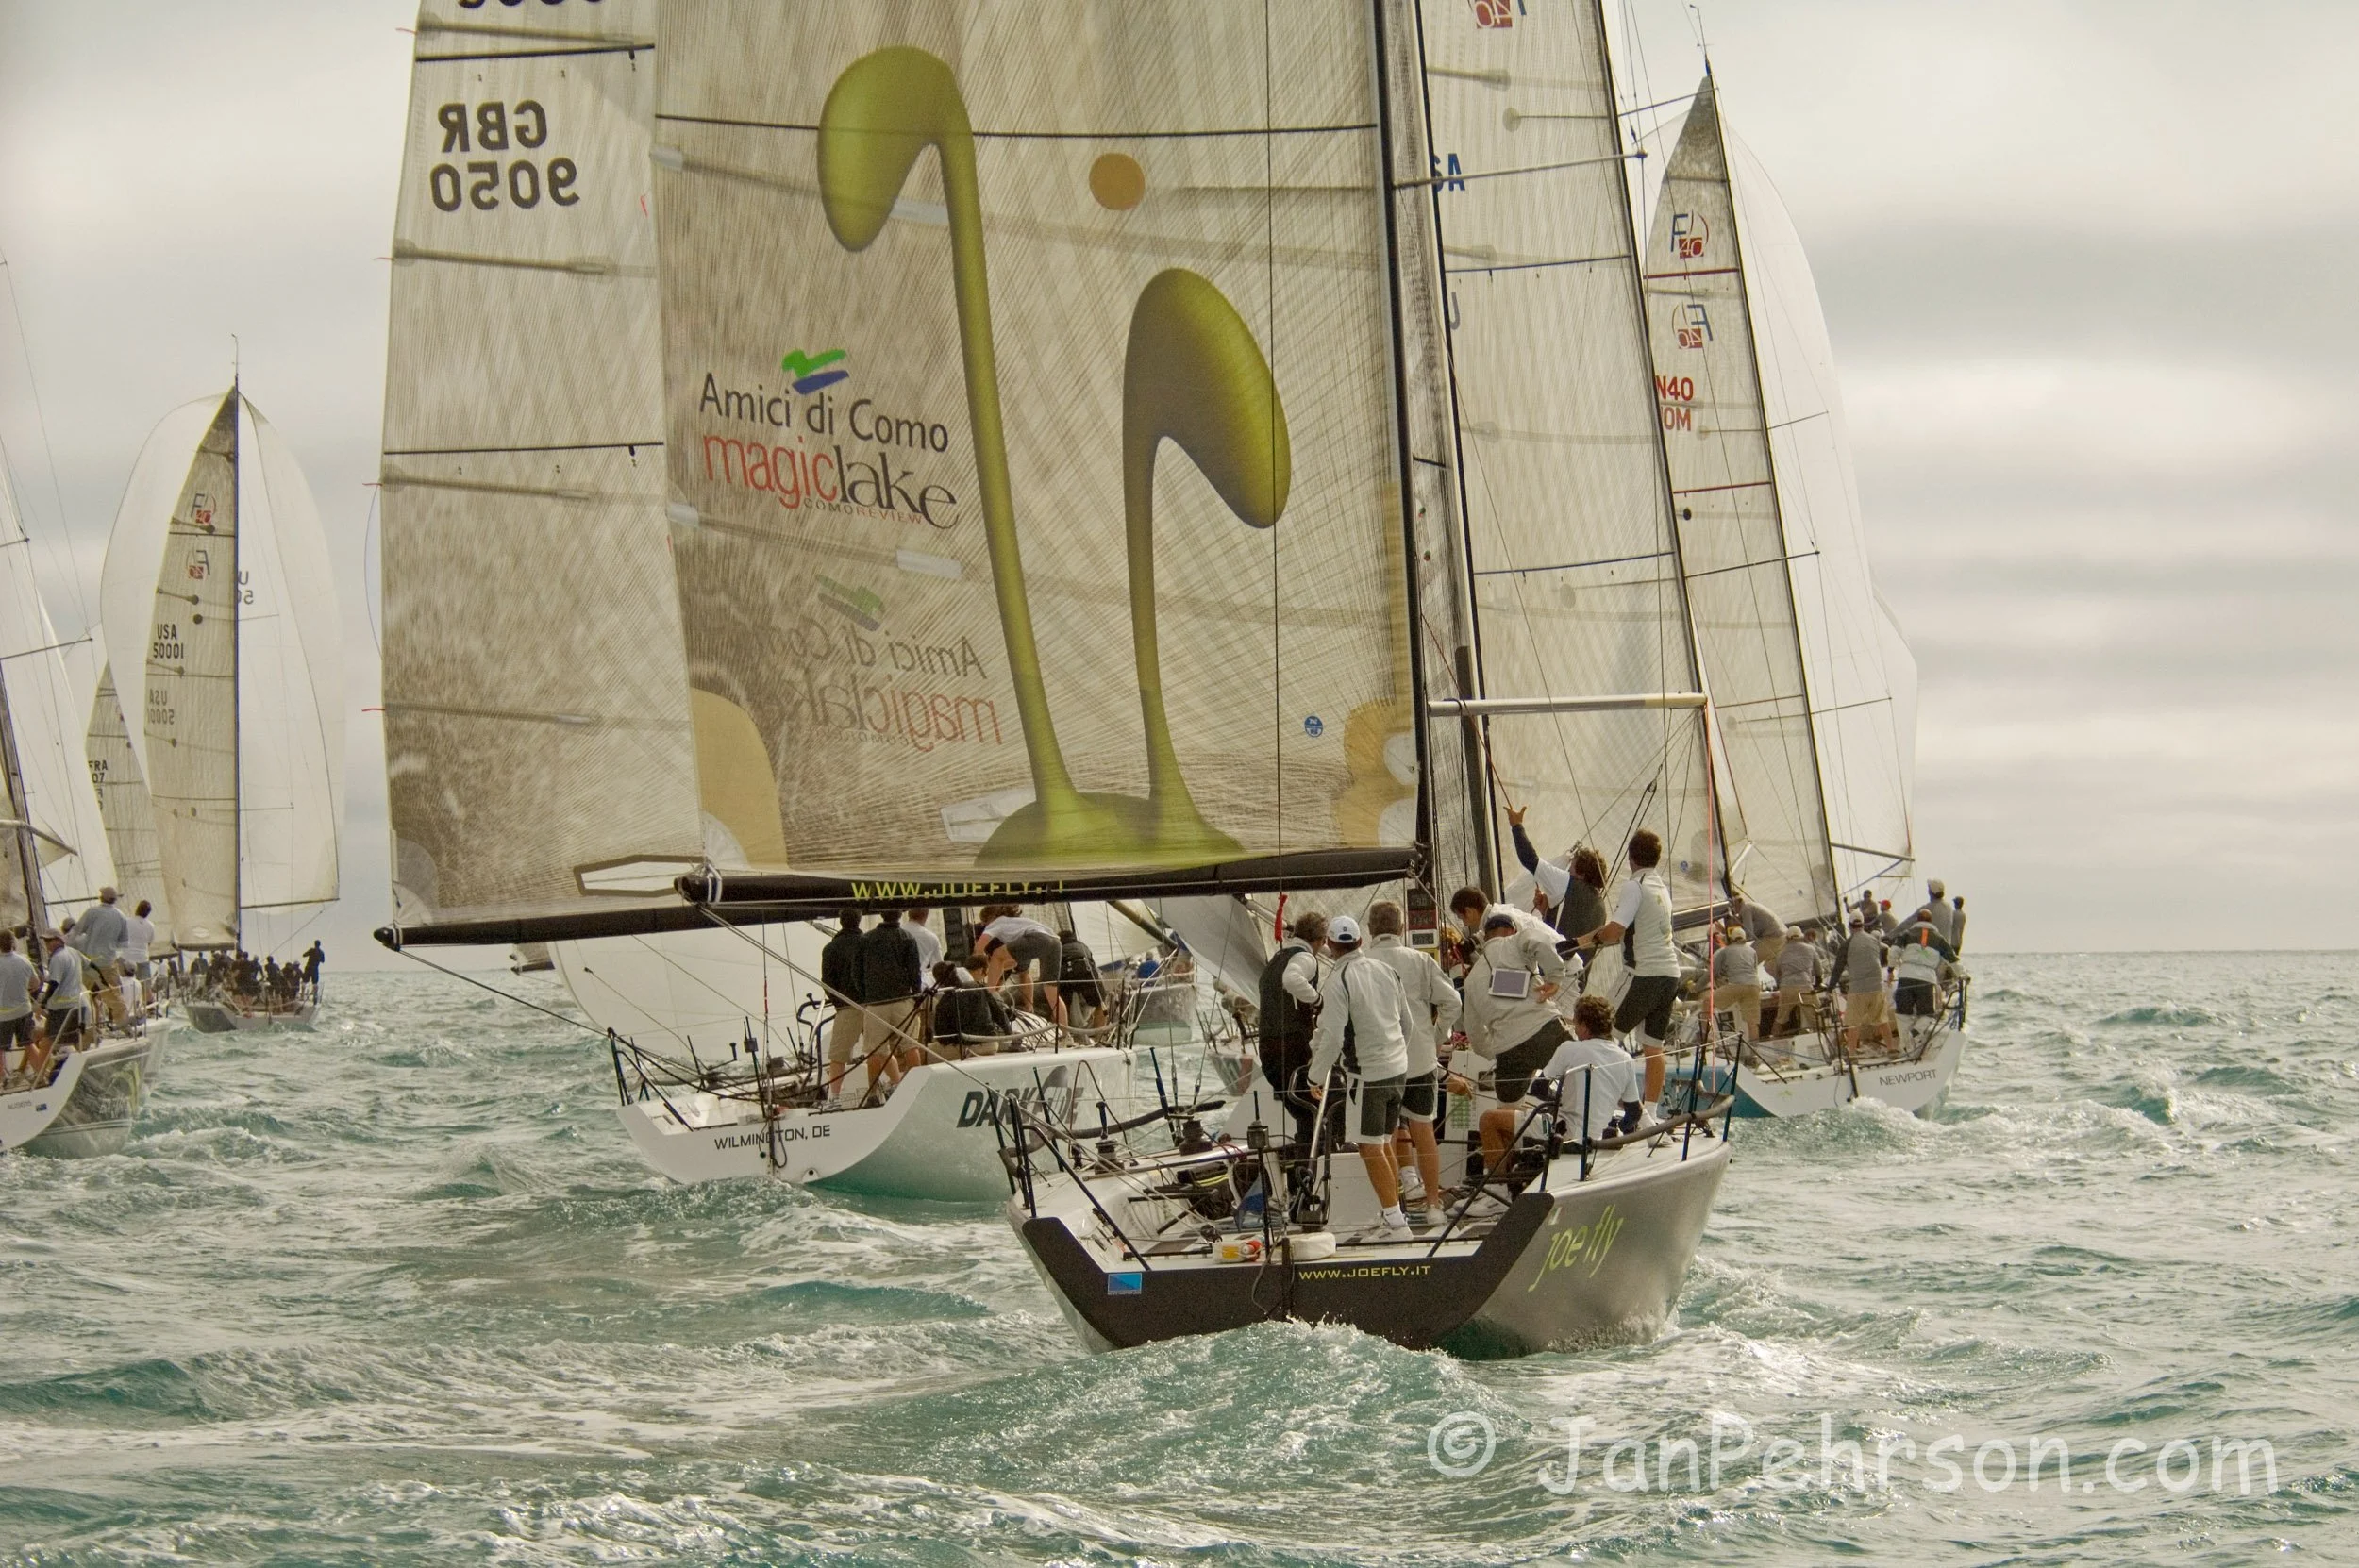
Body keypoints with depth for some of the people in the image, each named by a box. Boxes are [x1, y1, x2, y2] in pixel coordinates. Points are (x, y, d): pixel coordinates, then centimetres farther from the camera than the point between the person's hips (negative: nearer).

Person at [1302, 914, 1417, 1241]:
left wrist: (1317, 1077, -6)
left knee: (1370, 1148, -3)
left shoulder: (1337, 982, -15)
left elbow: (1332, 1037, -18)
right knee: (1384, 1144, 17)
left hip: (1367, 1074, -8)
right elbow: (1406, 1021, 15)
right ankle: (1392, 1213, 21)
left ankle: (1394, 1221, -6)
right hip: (1398, 1067, 8)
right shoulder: (1385, 970, 7)